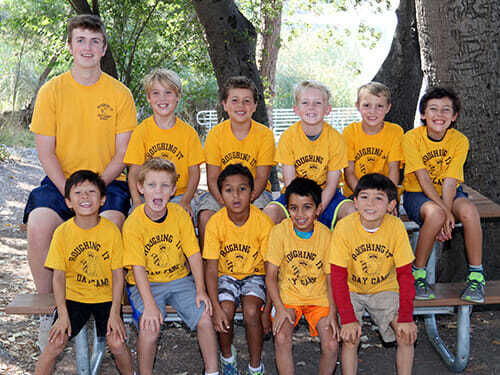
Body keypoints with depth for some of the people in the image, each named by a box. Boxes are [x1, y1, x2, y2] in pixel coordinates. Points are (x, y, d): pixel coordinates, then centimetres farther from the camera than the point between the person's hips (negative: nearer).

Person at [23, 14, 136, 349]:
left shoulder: (120, 94, 2)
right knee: (38, 224, -28)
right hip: (61, 181, 1)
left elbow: (122, 153, 0)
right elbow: (46, 151, 0)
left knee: (110, 224, -32)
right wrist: (69, 193, -13)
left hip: (108, 181, -1)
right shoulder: (52, 91, 3)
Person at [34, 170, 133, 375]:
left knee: (117, 343, -14)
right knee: (56, 342, -14)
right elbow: (58, 276, -5)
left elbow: (118, 275, -6)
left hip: (106, 296, -1)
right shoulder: (62, 232, -8)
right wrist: (63, 314, -11)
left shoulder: (111, 230, -10)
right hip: (73, 295, 1)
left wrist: (115, 312, -12)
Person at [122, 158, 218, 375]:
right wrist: (149, 305, -26)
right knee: (150, 327, -25)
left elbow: (194, 253, -3)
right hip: (146, 284, -3)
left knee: (205, 318, -14)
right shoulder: (133, 223, -15)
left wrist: (200, 290, -12)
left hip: (180, 280, 3)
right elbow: (138, 267, -18)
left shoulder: (180, 215, -5)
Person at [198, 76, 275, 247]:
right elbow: (212, 179, -8)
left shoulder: (265, 134, -8)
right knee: (205, 215, -25)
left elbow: (261, 179, -9)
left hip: (255, 192, -1)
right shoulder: (215, 134, -6)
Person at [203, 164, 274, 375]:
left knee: (251, 311, -26)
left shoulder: (263, 222, -20)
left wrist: (267, 310, -17)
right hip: (226, 275, 1)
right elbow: (211, 269, -14)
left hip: (254, 275, -1)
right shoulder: (215, 223, -17)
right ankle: (227, 355, 7)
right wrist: (216, 308, -26)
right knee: (226, 311, -24)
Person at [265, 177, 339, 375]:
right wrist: (280, 309, -17)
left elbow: (331, 277, -3)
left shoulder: (325, 235, -9)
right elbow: (271, 275, -8)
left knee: (331, 345, -17)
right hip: (288, 295, 0)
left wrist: (332, 313, -13)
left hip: (319, 297, 1)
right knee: (281, 338, -25)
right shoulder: (280, 231, -12)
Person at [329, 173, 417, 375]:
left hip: (384, 288, 2)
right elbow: (338, 277, -18)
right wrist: (348, 319, -25)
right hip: (351, 289, -1)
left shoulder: (396, 226, -17)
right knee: (350, 337, -20)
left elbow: (405, 274, -12)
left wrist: (406, 318, -19)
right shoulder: (344, 227, -21)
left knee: (407, 333, -15)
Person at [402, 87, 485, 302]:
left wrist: (447, 214, -30)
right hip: (418, 194, -2)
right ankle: (418, 274, -16)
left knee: (468, 211, -31)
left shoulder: (459, 141, -8)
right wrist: (445, 212, -30)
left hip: (450, 193, 2)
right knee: (434, 214, -36)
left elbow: (450, 181, -16)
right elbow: (423, 179, -20)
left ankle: (476, 277, -15)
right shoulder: (412, 138, -14)